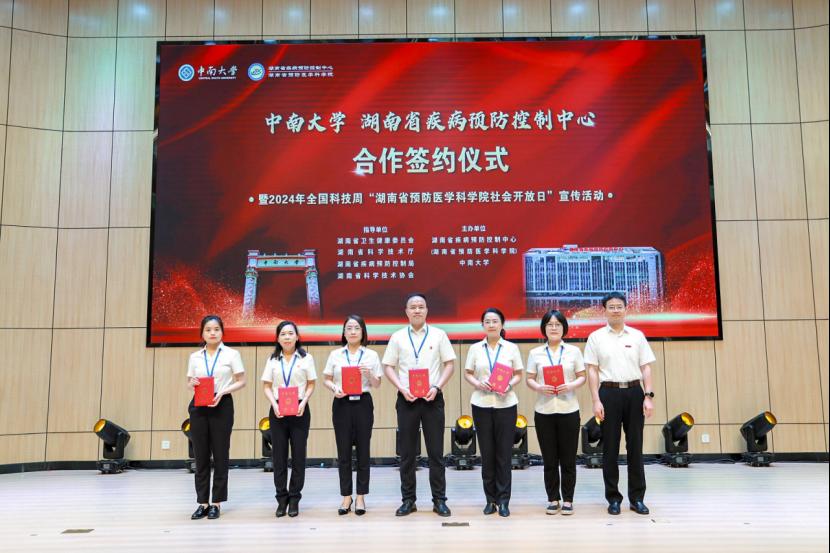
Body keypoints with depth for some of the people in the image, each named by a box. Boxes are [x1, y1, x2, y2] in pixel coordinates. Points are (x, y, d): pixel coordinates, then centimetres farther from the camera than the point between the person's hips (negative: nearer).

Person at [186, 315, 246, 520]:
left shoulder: (232, 354, 1)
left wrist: (223, 392, -16)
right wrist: (193, 384, -11)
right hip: (199, 406, 3)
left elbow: (241, 382, 0)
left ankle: (216, 503, 13)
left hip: (222, 406, -3)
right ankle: (202, 503, 15)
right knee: (200, 455, 5)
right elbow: (189, 383, 13)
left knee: (220, 455, 2)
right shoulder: (194, 357, 10)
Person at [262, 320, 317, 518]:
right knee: (278, 455, 4)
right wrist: (274, 405, -11)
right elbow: (267, 386, 5)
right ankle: (281, 498, 16)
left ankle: (294, 498, 13)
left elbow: (311, 385, 3)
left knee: (298, 455, 2)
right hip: (277, 410, 1)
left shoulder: (306, 358, 2)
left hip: (299, 410, -1)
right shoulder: (273, 359, 7)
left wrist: (304, 402, -13)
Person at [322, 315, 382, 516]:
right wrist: (334, 389, -12)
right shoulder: (335, 354, 6)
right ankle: (346, 497, 15)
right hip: (342, 404, 1)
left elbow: (377, 384, 5)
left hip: (363, 403, 0)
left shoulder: (371, 355, 4)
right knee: (343, 452, 4)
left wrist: (369, 374, -15)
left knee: (363, 450, 3)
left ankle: (361, 497, 14)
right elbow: (326, 380, 9)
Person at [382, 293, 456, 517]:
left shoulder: (438, 335, 4)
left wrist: (436, 387, -11)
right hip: (406, 399, 1)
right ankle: (408, 500, 16)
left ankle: (439, 500, 13)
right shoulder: (398, 337, 5)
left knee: (436, 451, 4)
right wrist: (402, 389, -9)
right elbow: (388, 367, 5)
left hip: (432, 398, -1)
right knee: (407, 452, 6)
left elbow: (449, 364, 3)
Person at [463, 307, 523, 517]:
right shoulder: (475, 348, 5)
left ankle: (503, 500, 9)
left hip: (505, 404, -1)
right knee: (487, 453, 5)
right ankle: (490, 499, 16)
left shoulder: (511, 348, 4)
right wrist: (477, 383, -12)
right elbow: (467, 373, 8)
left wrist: (510, 385, -13)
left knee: (504, 453, 0)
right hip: (482, 404, 1)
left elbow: (519, 374, 6)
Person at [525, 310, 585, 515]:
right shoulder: (535, 353, 6)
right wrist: (539, 387, -16)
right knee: (549, 459, 6)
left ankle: (567, 500, 15)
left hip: (568, 410, 0)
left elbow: (582, 376, 6)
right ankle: (553, 499, 18)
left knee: (568, 458, 3)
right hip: (544, 411, 0)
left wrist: (572, 385, -14)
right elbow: (529, 379, 5)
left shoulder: (574, 351, 6)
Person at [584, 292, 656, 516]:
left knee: (635, 446, 5)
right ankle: (613, 498, 14)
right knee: (610, 447, 4)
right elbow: (592, 370, 0)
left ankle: (637, 497, 16)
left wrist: (648, 396, -3)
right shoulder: (596, 337, 3)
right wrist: (596, 400, -7)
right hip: (609, 393, -1)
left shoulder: (637, 336, 8)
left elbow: (646, 368, 7)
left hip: (634, 392, 1)